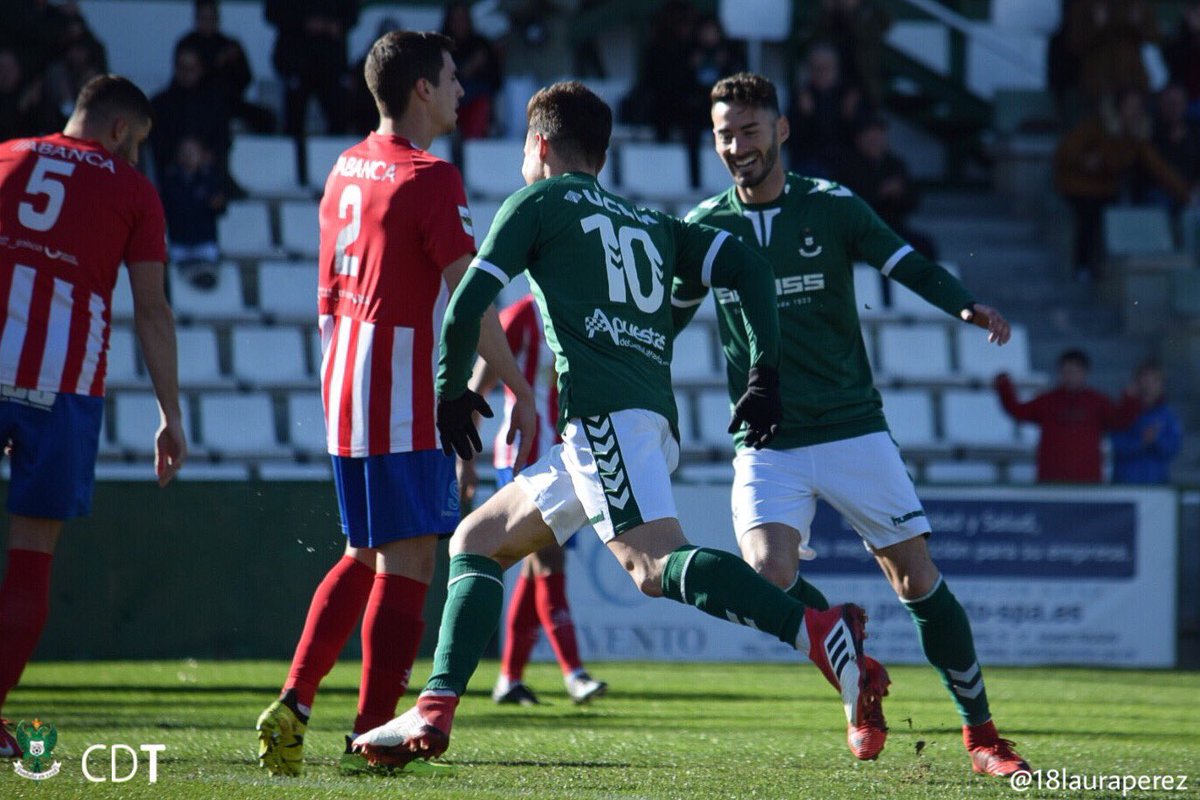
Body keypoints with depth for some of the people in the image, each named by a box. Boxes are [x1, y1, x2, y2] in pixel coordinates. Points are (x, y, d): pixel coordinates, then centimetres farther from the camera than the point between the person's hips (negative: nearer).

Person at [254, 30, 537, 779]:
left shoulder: (347, 168, 12)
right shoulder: (430, 178, -13)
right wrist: (521, 391, -8)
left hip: (345, 383, 8)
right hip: (403, 399, -8)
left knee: (367, 555, 17)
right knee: (408, 562, -5)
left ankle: (294, 705, 10)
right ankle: (372, 737, -8)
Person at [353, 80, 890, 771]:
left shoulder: (539, 201, 13)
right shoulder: (651, 224, 29)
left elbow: (469, 304, 3)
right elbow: (748, 268, 16)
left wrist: (451, 391, 18)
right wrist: (766, 375, 11)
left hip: (601, 412, -8)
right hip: (657, 422, 8)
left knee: (656, 564, -27)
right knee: (477, 543, 17)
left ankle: (821, 632, -45)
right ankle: (435, 713, 7)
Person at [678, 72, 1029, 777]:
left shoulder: (831, 207, -1)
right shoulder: (705, 226, 4)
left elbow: (909, 265, -6)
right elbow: (668, 319, 15)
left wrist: (967, 307, -24)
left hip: (853, 429, -1)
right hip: (766, 446, 1)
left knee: (917, 577, -3)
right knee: (769, 573, -20)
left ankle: (981, 733, 10)